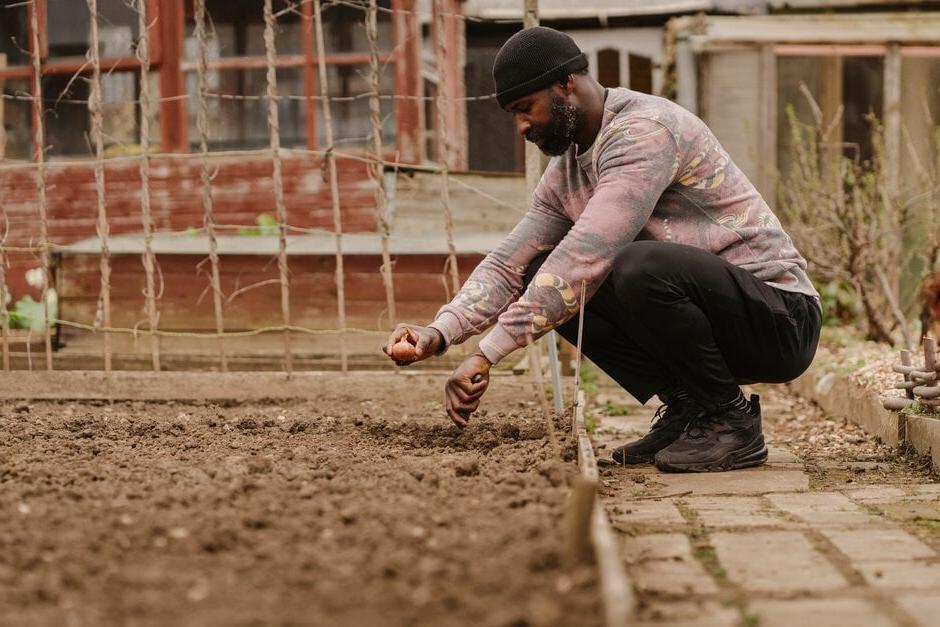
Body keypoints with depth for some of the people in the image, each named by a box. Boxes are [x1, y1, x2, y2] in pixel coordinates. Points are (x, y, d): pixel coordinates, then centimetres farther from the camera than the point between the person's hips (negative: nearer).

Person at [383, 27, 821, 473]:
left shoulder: (644, 131, -20)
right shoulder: (566, 170, 9)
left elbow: (585, 256, -30)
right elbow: (508, 264, 8)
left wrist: (486, 354, -32)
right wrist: (440, 332, -12)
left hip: (780, 317, -9)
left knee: (639, 267, -36)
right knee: (543, 278, -1)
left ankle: (730, 419, -13)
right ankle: (684, 406, 2)